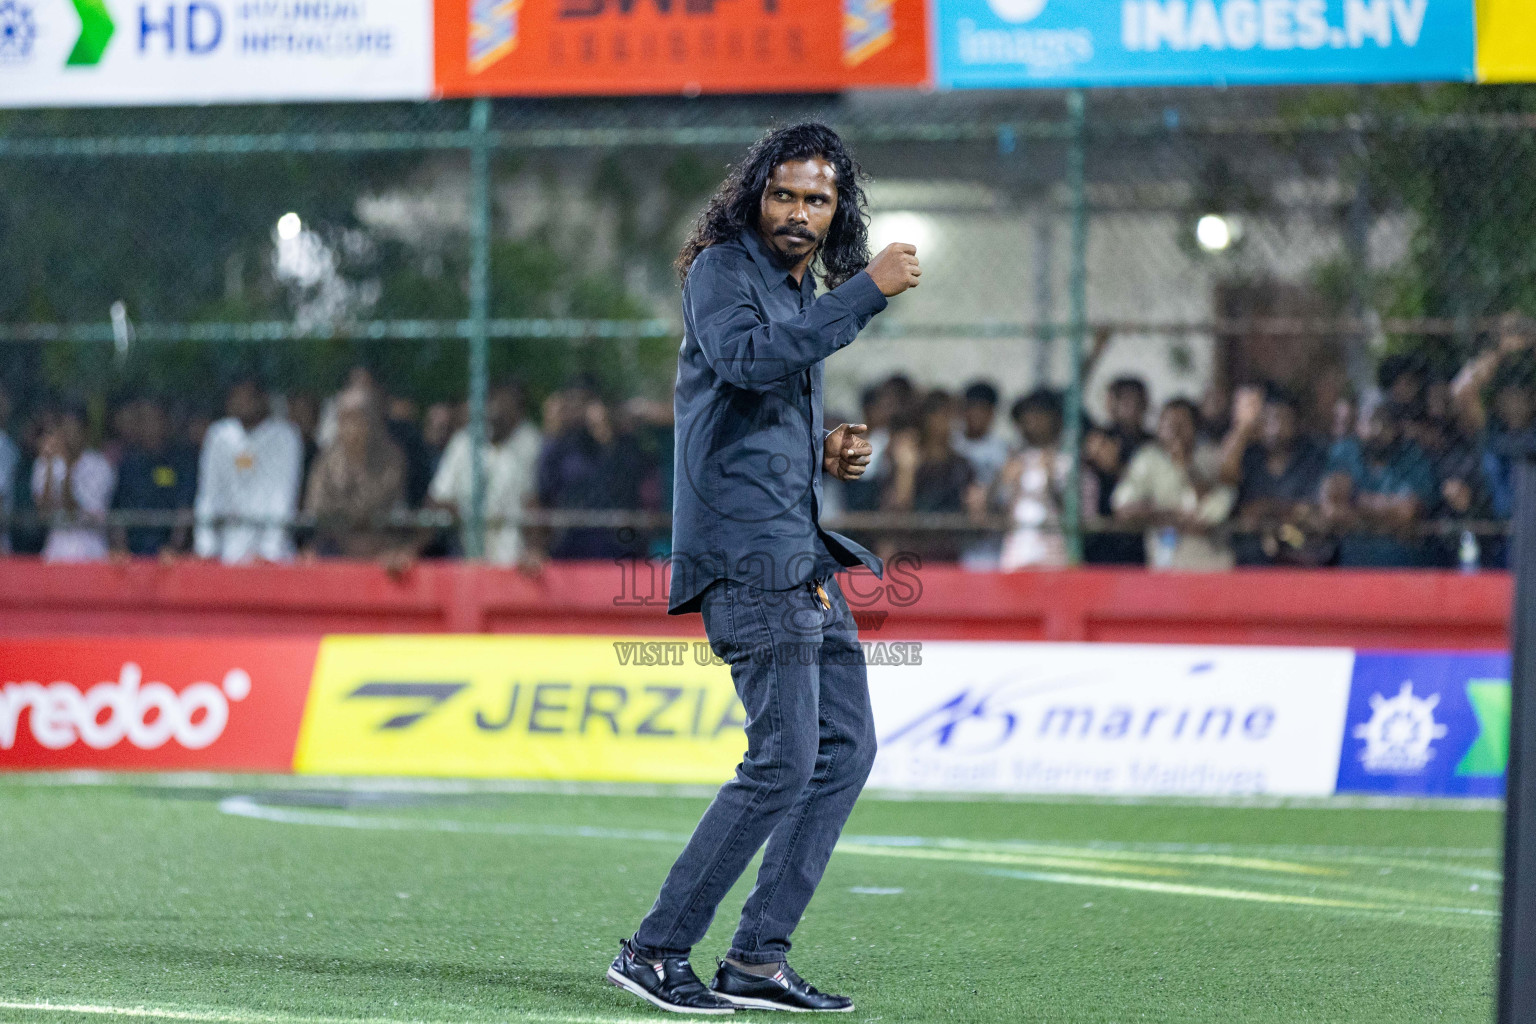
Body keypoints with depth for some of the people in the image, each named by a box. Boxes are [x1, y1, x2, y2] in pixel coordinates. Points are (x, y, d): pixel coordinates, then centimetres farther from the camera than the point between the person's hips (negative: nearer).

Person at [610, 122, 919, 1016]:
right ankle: (657, 951, -8)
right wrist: (867, 292, -25)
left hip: (802, 555, 10)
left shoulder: (804, 292, 22)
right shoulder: (723, 270, -5)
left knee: (847, 748, 7)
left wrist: (825, 453, 11)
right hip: (747, 549, -10)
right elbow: (746, 357, -27)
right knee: (784, 761, -13)